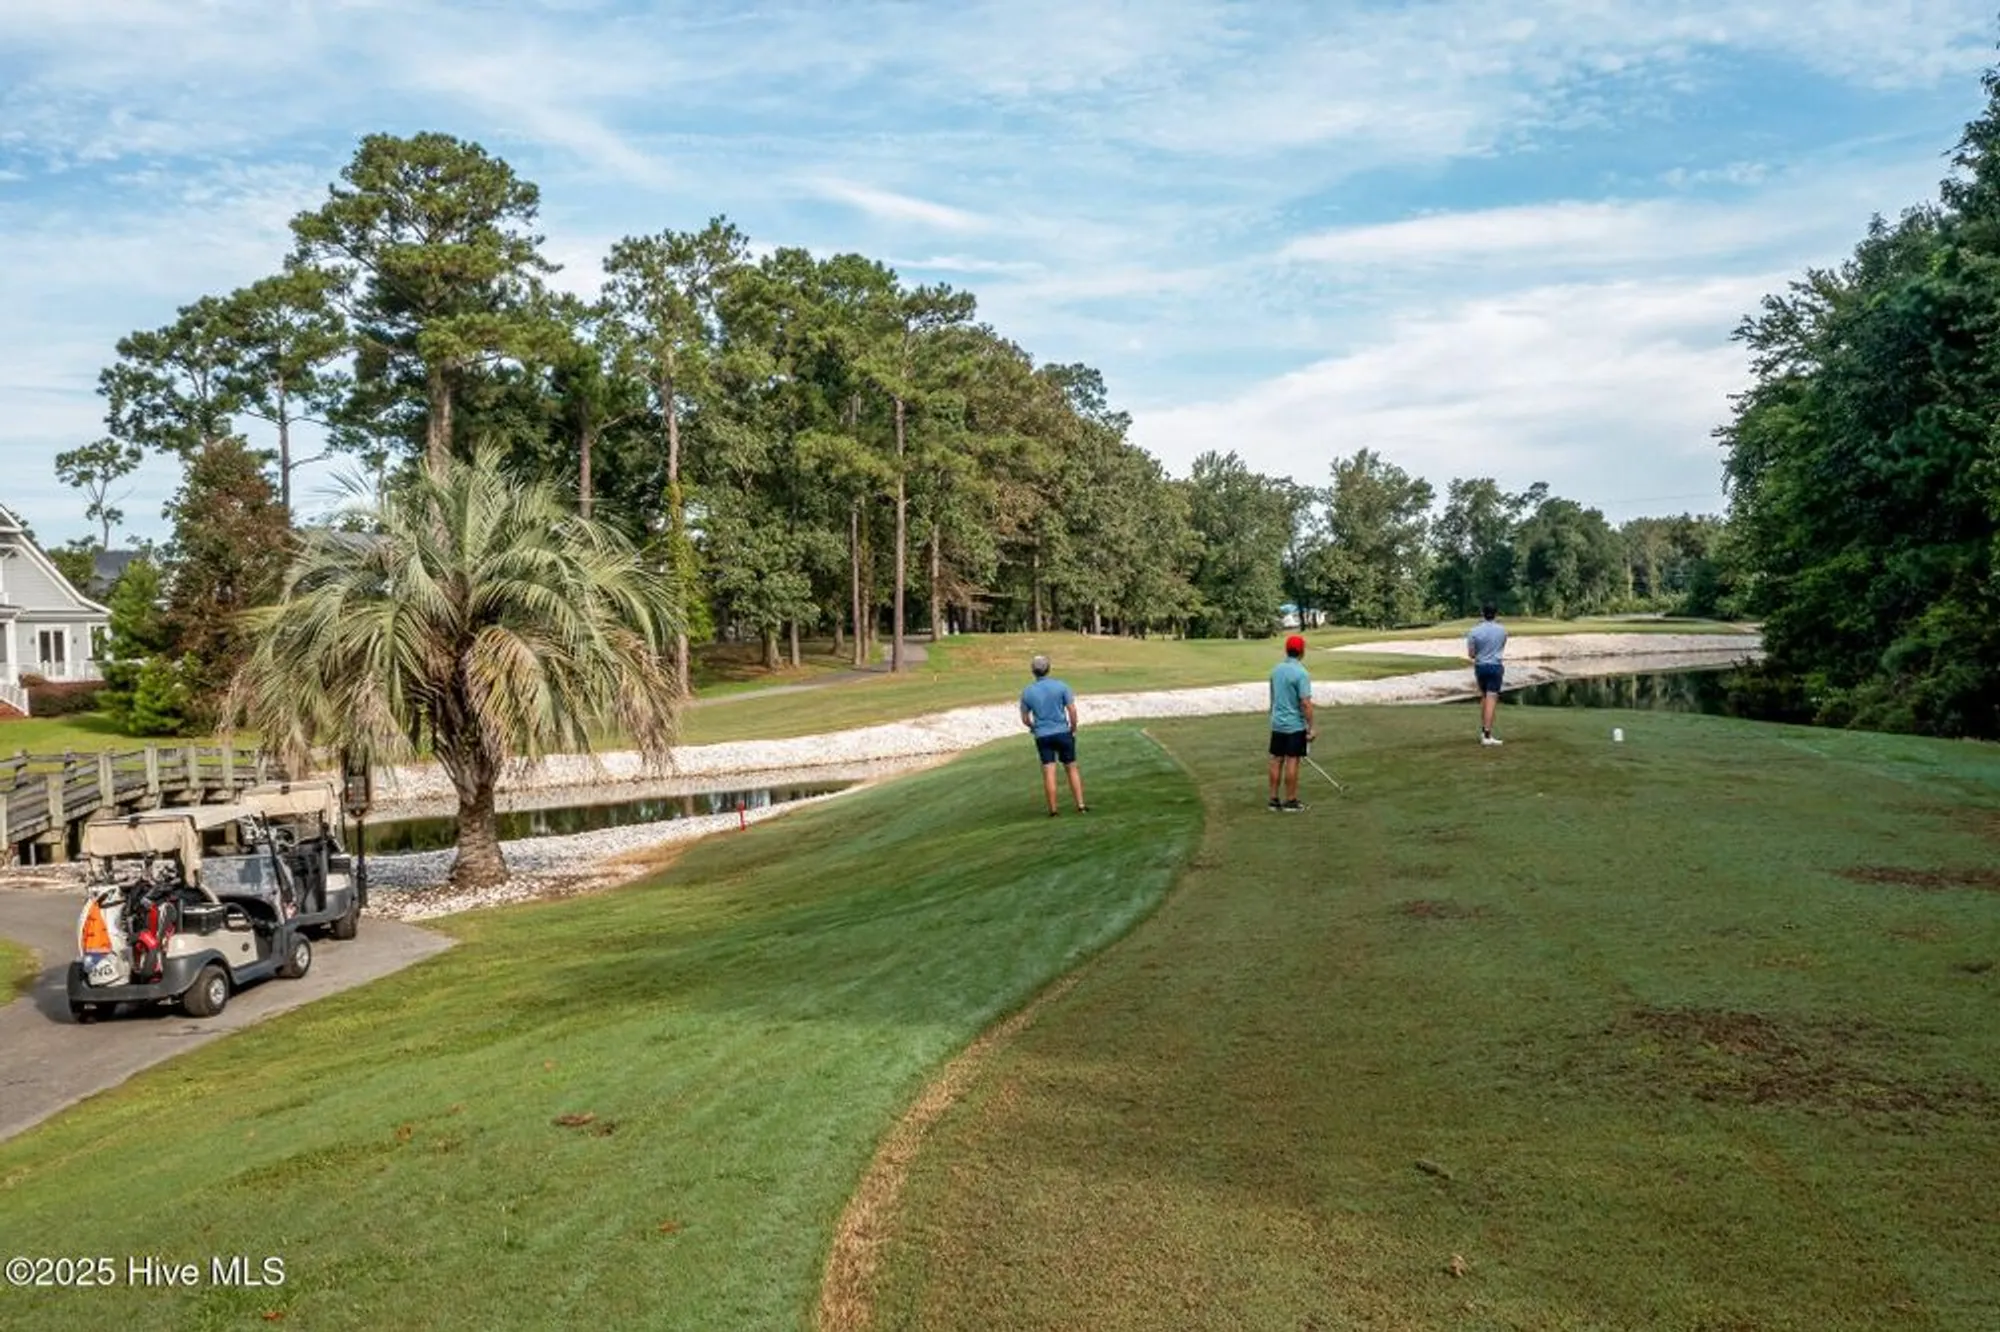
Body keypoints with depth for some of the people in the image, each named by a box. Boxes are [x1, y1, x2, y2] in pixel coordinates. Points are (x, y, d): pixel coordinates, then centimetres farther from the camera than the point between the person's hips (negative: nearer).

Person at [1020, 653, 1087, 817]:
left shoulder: (1027, 692, -2)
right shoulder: (1061, 686, -5)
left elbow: (1025, 719, 6)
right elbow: (1072, 710, -6)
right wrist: (1073, 729, 8)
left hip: (1042, 736, 0)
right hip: (1062, 732, 0)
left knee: (1049, 772, 1)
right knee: (1072, 768, 10)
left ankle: (1053, 809, 2)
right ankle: (1080, 805, 8)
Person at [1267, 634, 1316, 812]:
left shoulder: (1276, 670, 6)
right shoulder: (1301, 673, -17)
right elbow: (1305, 703, -20)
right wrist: (1311, 728, -14)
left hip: (1277, 724, 7)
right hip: (1295, 725, -7)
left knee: (1276, 760, 9)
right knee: (1292, 762, -1)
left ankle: (1274, 799, 12)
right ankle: (1290, 801, 4)